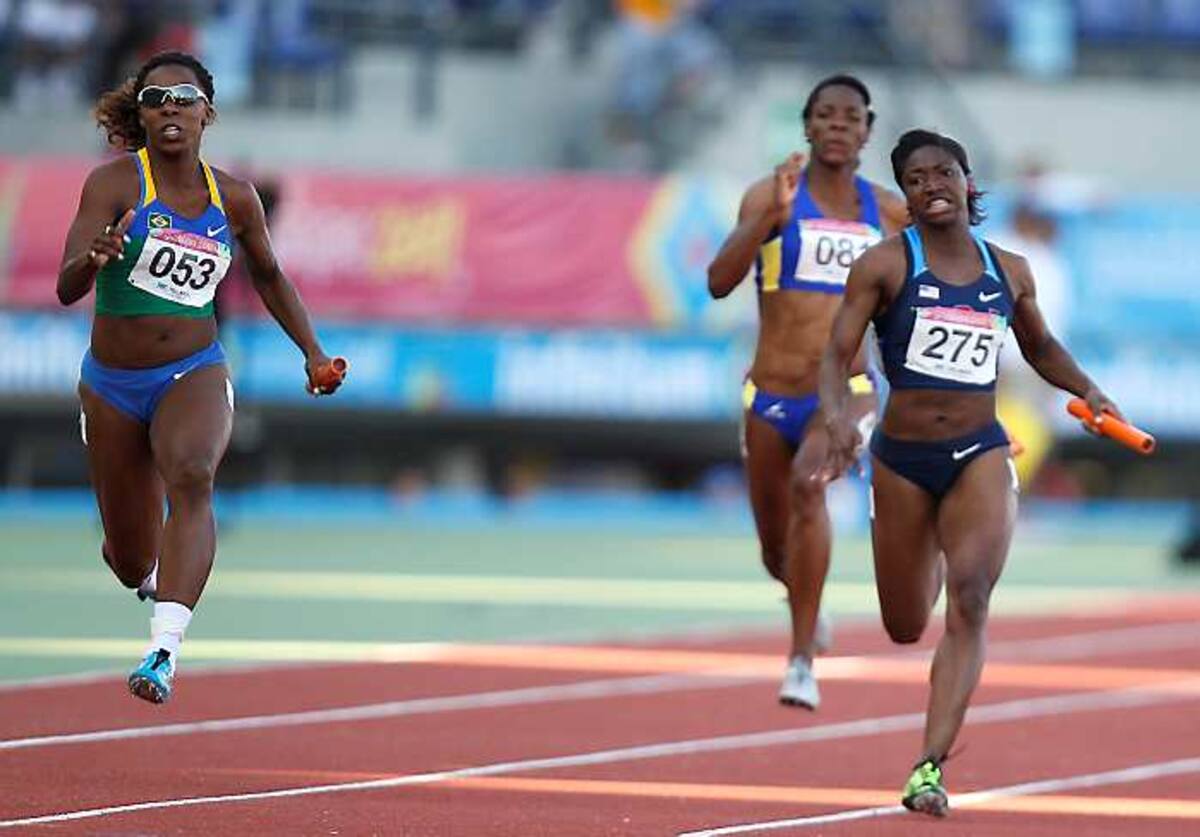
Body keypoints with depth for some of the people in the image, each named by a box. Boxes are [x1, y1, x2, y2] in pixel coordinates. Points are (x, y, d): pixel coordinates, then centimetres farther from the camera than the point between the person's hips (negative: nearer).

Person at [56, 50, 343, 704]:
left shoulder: (234, 199, 0)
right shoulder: (113, 183, -10)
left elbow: (268, 275, 20)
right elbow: (66, 289, -19)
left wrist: (313, 352, 14)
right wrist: (96, 259, -41)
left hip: (195, 375, 0)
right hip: (111, 384, 0)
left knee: (191, 474, -35)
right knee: (134, 565, 9)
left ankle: (164, 650, -45)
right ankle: (152, 569, 51)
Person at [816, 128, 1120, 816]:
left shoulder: (1010, 271, 6)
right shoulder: (885, 265, -4)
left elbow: (1041, 347, 24)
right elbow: (837, 355, -8)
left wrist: (1089, 391, 6)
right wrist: (840, 421, -27)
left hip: (981, 455, 1)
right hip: (902, 459, -1)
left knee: (970, 599, -21)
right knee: (906, 630, 11)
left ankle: (930, 767, -23)